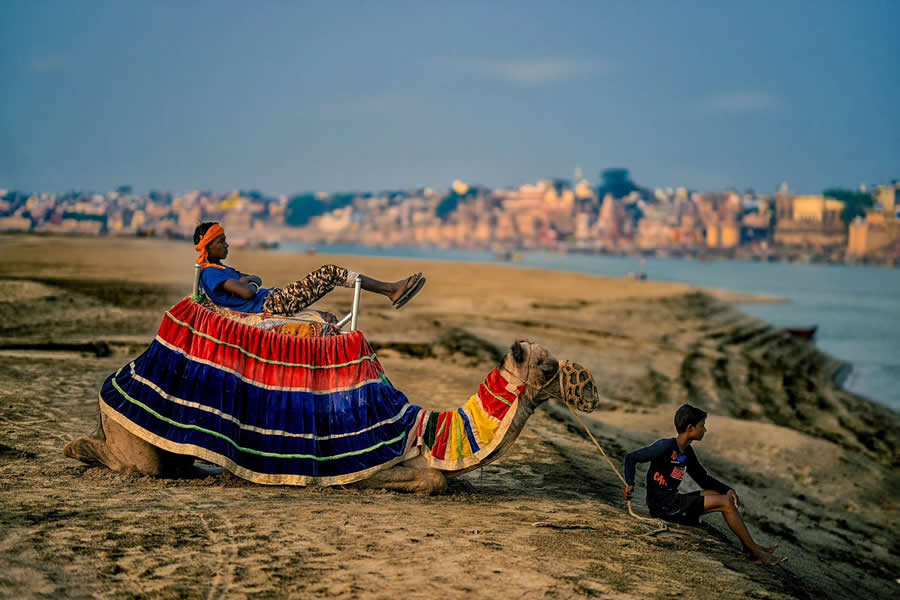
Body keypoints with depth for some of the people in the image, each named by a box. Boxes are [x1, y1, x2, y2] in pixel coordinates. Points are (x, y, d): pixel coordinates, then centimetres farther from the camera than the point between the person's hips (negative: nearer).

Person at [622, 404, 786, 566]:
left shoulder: (687, 452, 12)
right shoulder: (666, 446, -15)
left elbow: (703, 478, 21)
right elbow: (631, 457, -11)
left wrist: (727, 490, 6)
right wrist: (630, 484, -21)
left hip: (673, 500, 10)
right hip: (663, 505, -10)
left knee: (721, 495, 10)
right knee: (725, 503, -11)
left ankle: (749, 550, 6)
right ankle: (756, 552, -2)